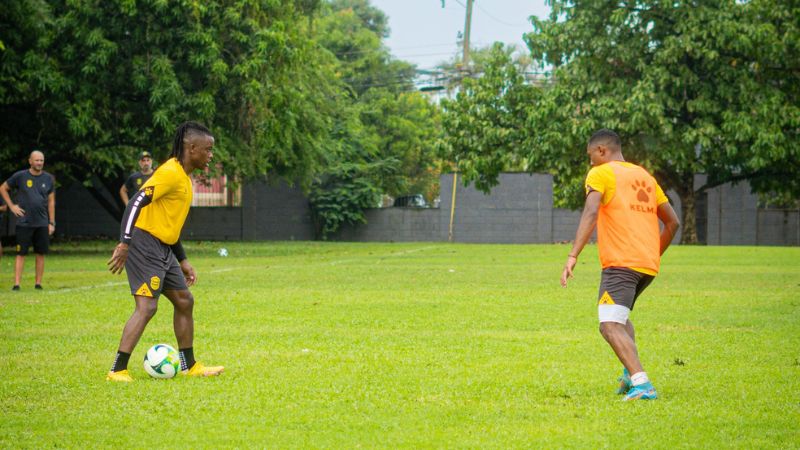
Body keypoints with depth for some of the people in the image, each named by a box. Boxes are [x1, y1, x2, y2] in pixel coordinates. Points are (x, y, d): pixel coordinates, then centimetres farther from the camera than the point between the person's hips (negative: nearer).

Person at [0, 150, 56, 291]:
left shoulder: (48, 179, 6)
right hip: (24, 223, -3)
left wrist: (51, 223, 5)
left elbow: (51, 202, 10)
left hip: (42, 223, 3)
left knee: (41, 253, 3)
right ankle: (16, 284, -4)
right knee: (21, 253, -4)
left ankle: (38, 283, 10)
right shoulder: (20, 176, -2)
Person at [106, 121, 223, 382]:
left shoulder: (184, 177, 16)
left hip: (163, 250, 10)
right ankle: (117, 371, -14)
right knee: (146, 306, -16)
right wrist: (124, 245, -28)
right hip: (145, 245, -10)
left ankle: (190, 366, 24)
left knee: (184, 301, 14)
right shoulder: (170, 173, -15)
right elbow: (135, 204, -22)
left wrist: (183, 262, 23)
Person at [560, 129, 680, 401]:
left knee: (610, 326, -17)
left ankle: (642, 385, -34)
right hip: (649, 265, 8)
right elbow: (672, 222, 22)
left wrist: (573, 256, -24)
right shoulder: (645, 176, 22)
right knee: (619, 317, 29)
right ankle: (631, 374, 14)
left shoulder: (600, 174, 0)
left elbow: (591, 213, -18)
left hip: (620, 263, -8)